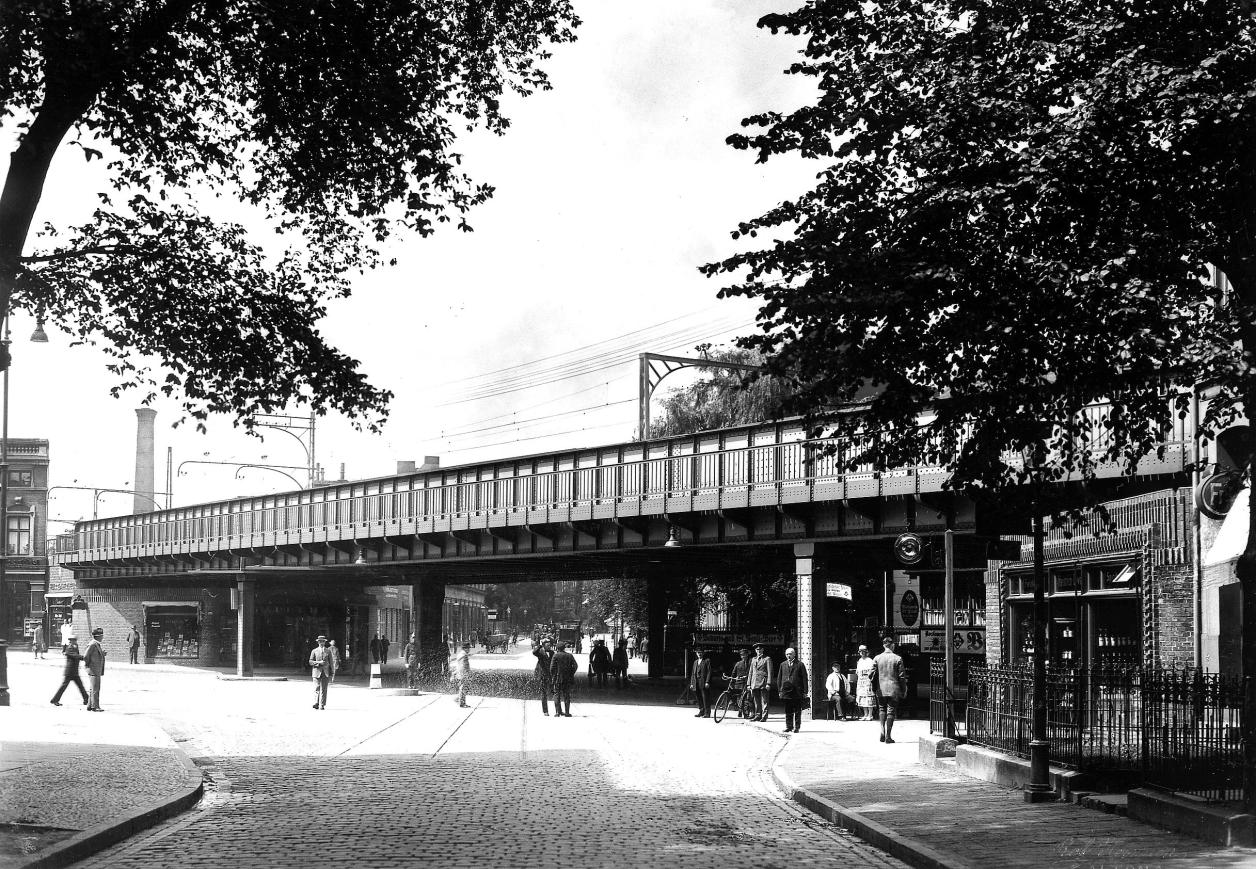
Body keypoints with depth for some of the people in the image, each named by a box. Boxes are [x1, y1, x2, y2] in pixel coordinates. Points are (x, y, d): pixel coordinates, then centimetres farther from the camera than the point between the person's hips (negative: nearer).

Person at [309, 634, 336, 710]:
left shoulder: (328, 651, 10)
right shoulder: (314, 651, 9)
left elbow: (331, 662, 10)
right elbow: (310, 662, 4)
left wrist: (332, 674, 4)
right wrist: (318, 662, -13)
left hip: (325, 673, 1)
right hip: (316, 672, -1)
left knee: (324, 689, -1)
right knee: (316, 688, -13)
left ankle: (322, 705, 1)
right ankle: (316, 703, -21)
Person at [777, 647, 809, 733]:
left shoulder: (800, 664, 2)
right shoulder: (783, 664, 12)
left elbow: (805, 678, 0)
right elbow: (779, 678, 14)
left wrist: (805, 691, -5)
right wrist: (780, 690, 6)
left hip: (797, 691, -3)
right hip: (786, 690, 3)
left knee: (797, 711, 1)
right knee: (788, 711, 6)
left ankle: (797, 727, 6)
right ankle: (789, 727, 13)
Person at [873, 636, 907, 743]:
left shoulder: (877, 658, -1)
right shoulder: (897, 659, -5)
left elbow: (872, 674, -3)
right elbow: (902, 676, -3)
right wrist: (904, 690, 6)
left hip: (881, 690, 2)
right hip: (894, 689, -2)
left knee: (882, 709, 18)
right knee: (891, 711, 4)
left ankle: (882, 730, 2)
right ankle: (888, 736, 2)